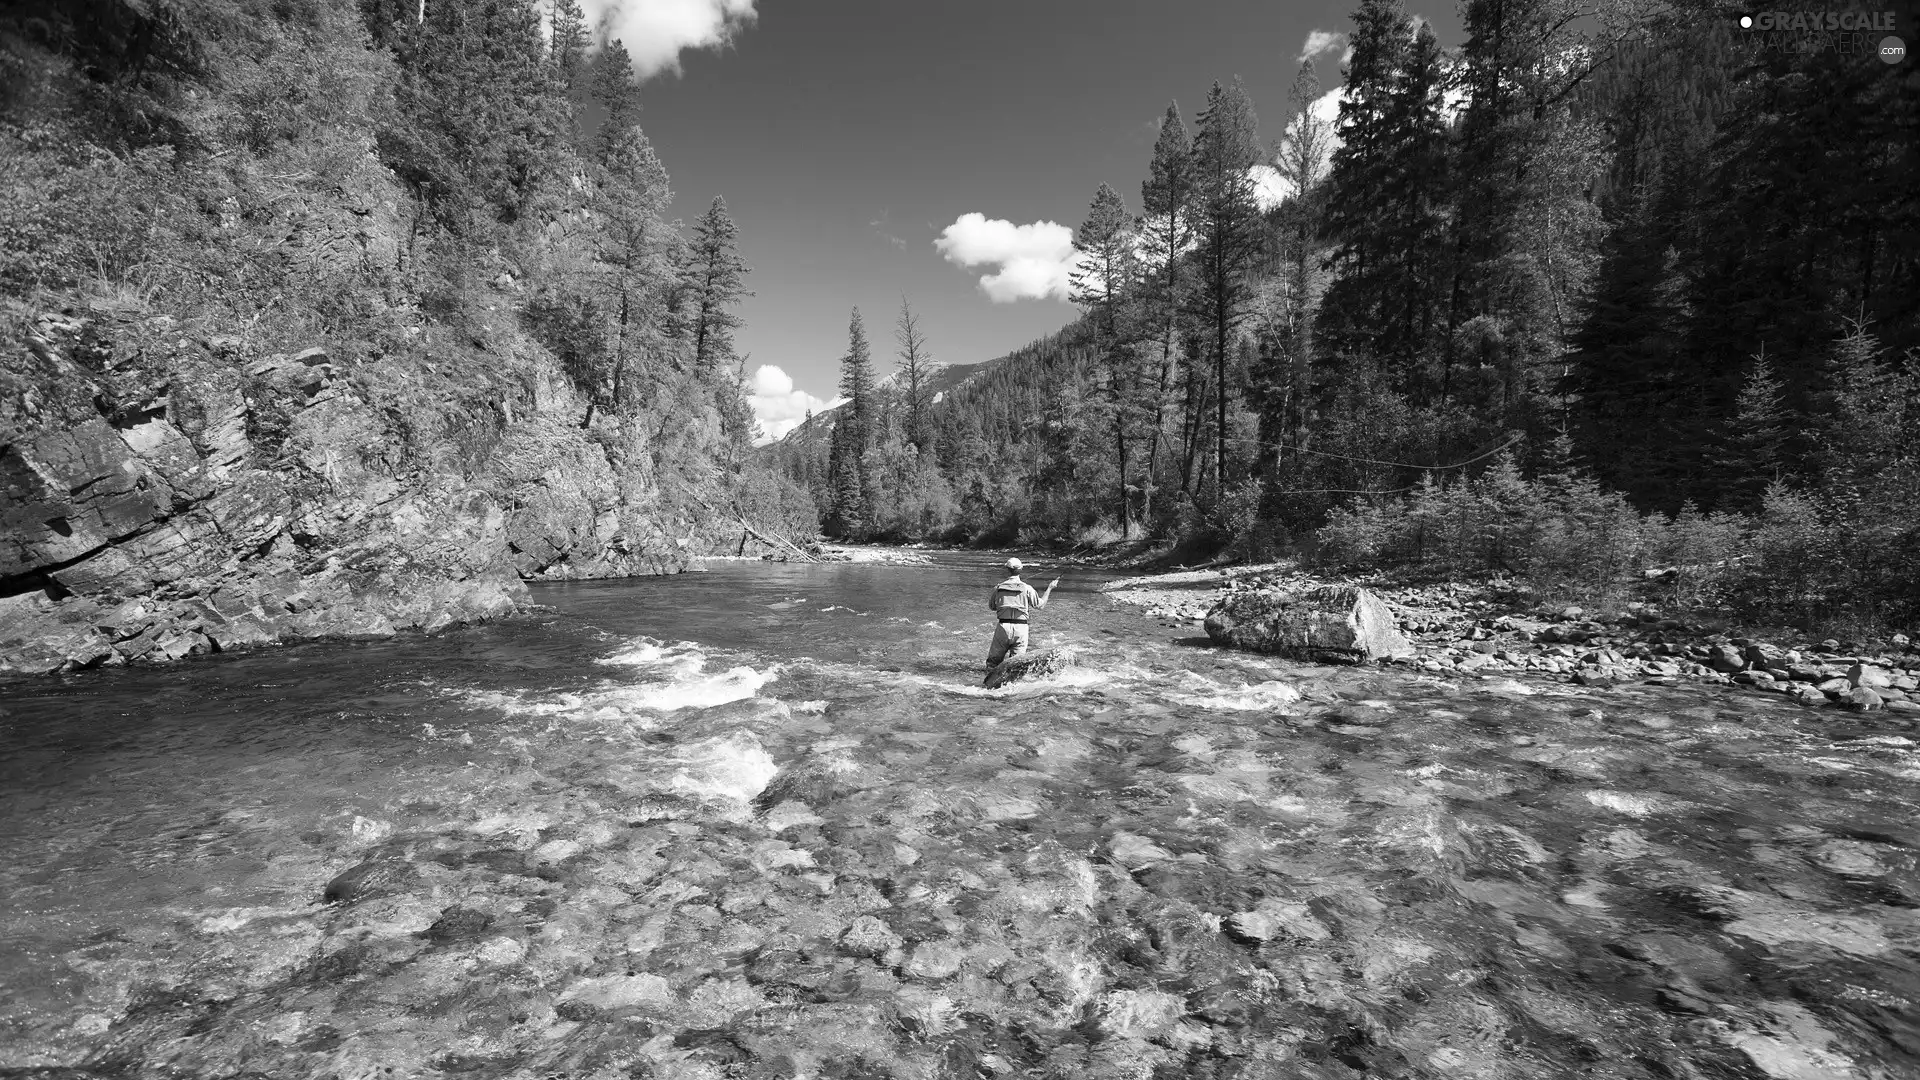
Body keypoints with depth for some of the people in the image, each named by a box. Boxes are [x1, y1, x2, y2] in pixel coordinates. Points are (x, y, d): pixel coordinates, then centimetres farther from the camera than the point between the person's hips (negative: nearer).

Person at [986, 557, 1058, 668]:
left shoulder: (998, 587, 3)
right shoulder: (1027, 588, -2)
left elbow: (991, 607, 14)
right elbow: (1040, 604, 7)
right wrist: (1050, 588, 17)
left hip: (1003, 626, 1)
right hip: (1020, 627, -1)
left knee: (993, 660, 9)